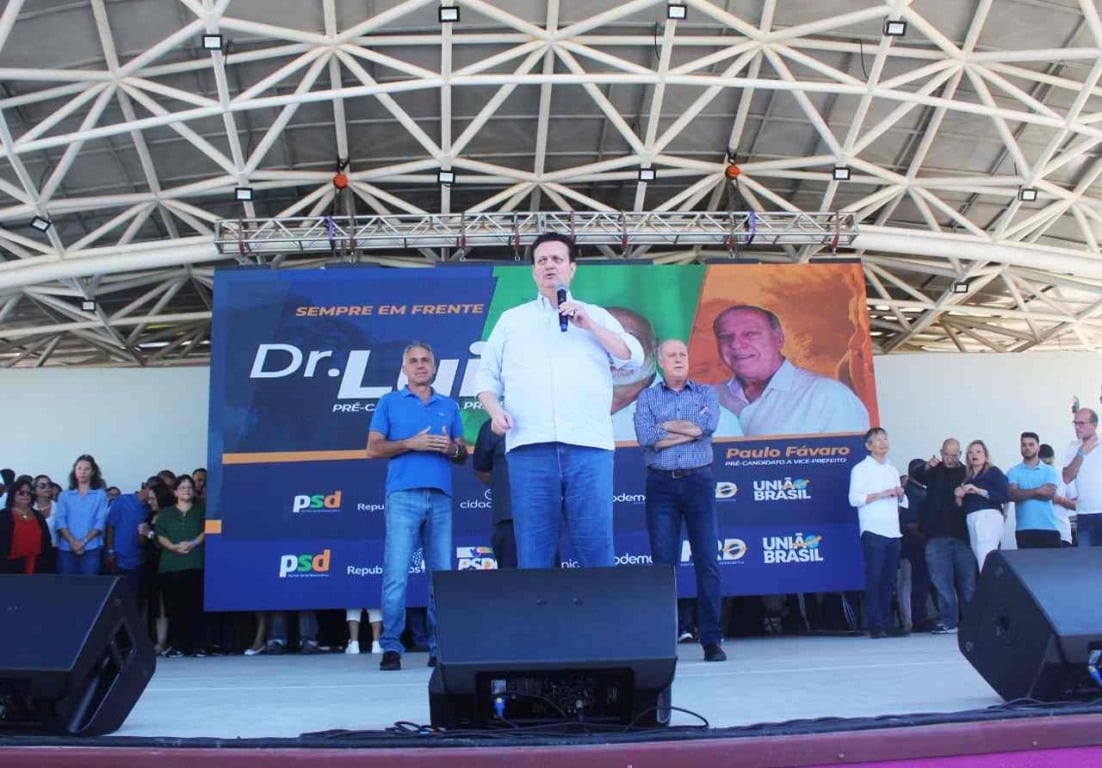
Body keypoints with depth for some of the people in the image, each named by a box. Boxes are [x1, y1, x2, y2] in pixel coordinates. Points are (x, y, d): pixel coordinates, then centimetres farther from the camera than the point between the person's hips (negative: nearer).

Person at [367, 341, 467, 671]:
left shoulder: (449, 406, 19)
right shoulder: (389, 402, 12)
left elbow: (463, 455, 18)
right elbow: (373, 449, 4)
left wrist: (452, 448, -5)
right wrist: (411, 443, -9)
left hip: (441, 497, 3)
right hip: (403, 495, -3)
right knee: (396, 575, -9)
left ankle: (439, 647, 8)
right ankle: (391, 647, -3)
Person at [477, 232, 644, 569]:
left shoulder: (596, 315, 19)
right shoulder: (511, 319, 21)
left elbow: (634, 357, 8)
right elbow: (488, 376, 18)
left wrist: (590, 325, 0)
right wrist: (494, 410, -2)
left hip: (588, 445, 0)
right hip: (529, 446, 1)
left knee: (596, 544, -5)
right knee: (533, 547, -1)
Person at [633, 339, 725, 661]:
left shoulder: (705, 393, 10)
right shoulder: (647, 397, 9)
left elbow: (709, 424, -10)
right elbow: (645, 437, -8)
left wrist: (667, 426, -5)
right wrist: (690, 430, -7)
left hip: (698, 481, 0)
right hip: (661, 484, 0)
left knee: (707, 561, -1)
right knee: (663, 562, 1)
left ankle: (712, 640, 4)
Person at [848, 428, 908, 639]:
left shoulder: (893, 470, 22)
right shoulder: (861, 469, 2)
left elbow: (902, 502, 24)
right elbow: (854, 498, -9)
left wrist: (900, 494, 3)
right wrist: (881, 494, -14)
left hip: (893, 532, 6)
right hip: (873, 532, -6)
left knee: (889, 580, 5)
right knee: (874, 578, -7)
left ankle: (886, 623, 10)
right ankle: (875, 626, -5)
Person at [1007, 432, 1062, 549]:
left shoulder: (1050, 471, 9)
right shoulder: (1013, 472, 8)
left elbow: (1050, 493, -7)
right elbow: (1013, 495, -8)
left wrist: (1024, 493, -5)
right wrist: (1037, 490, -9)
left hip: (1049, 528, 1)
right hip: (1024, 529, -1)